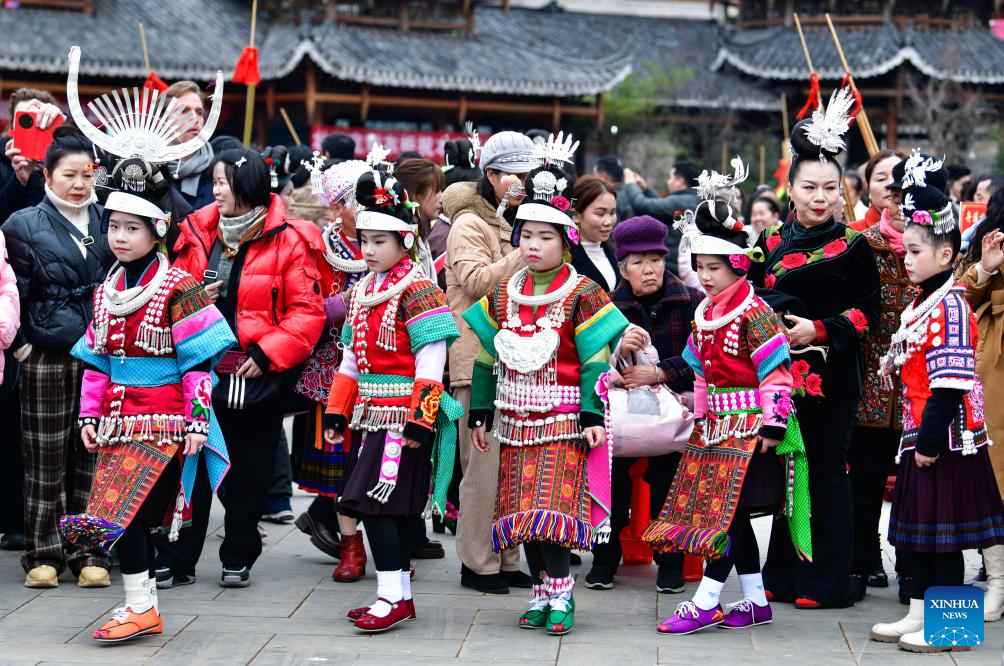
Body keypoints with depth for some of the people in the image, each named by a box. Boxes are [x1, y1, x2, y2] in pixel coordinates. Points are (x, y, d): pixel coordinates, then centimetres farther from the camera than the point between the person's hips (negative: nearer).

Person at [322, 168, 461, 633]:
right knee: (391, 507, 11)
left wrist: (420, 419, -20)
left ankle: (392, 595, -8)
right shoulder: (362, 289, 15)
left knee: (376, 502, -12)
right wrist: (337, 412, 15)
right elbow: (351, 357, 20)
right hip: (371, 415, 8)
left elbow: (431, 358, -16)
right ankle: (399, 594, 18)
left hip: (403, 414, -8)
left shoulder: (416, 288, -10)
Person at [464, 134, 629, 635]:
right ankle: (542, 590, 16)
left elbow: (595, 359, -8)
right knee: (523, 512, 7)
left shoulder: (582, 293, -5)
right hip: (515, 419, 5)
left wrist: (592, 416, -14)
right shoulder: (503, 293, 9)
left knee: (550, 508, -14)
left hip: (562, 419, -5)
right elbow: (487, 356, 13)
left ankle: (559, 594, -8)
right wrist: (480, 413, 10)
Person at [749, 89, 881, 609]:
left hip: (832, 376, -4)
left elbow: (868, 312, -3)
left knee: (827, 475, 0)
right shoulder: (769, 243, 9)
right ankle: (784, 576, 18)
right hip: (779, 373, 4)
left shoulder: (854, 248, -1)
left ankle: (825, 581, 6)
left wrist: (821, 330, -14)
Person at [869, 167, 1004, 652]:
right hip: (921, 434, 9)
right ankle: (919, 614, 22)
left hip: (946, 438, -9)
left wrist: (931, 438, -21)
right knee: (919, 524, 14)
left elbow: (949, 383, -21)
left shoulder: (949, 307, -16)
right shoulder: (921, 304, 13)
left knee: (943, 529, -3)